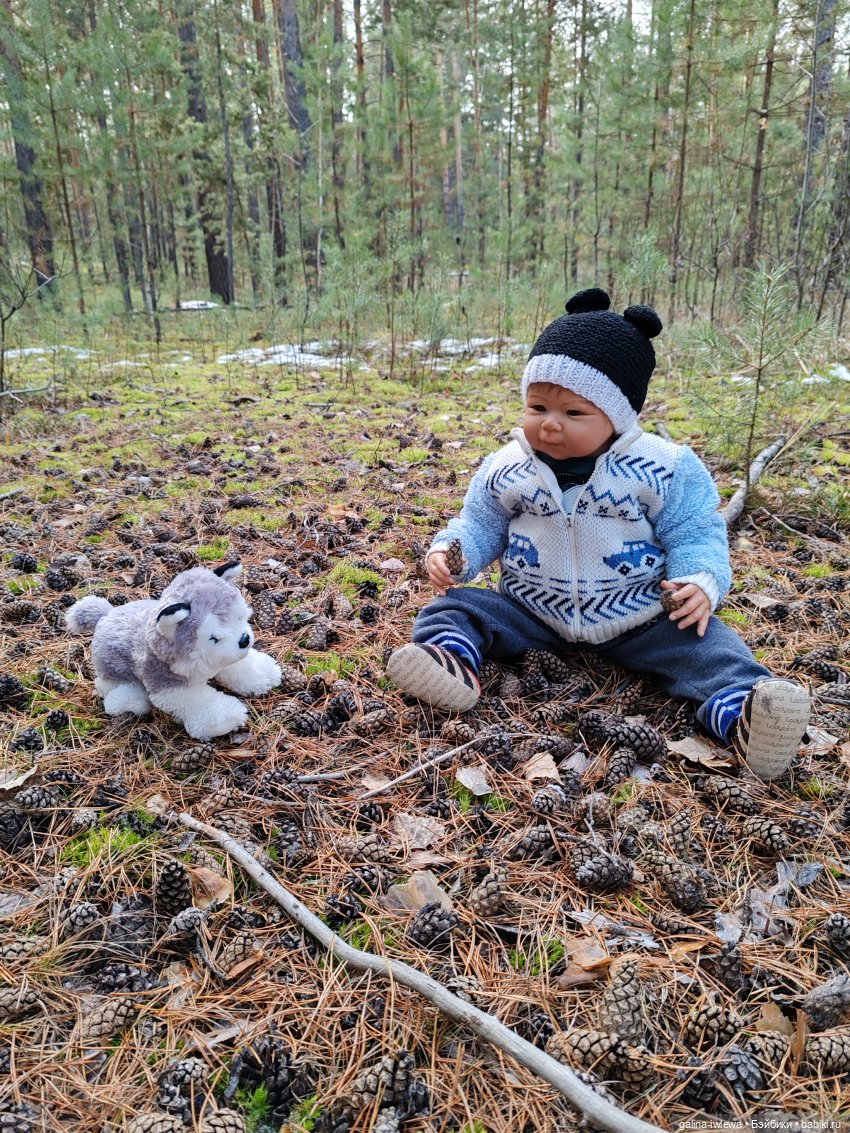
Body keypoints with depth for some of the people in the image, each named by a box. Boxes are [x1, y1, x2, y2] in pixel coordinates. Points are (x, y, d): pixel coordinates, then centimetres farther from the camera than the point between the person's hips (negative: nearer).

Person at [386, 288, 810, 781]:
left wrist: (701, 582, -24)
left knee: (702, 639, -23)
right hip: (531, 613, 2)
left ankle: (740, 710, -41)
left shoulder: (665, 469, -10)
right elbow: (480, 525, 6)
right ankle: (452, 660, -39)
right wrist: (451, 550, -14)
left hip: (637, 620, -1)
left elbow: (695, 536, -4)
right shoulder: (505, 469, -5)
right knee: (456, 607, -13)